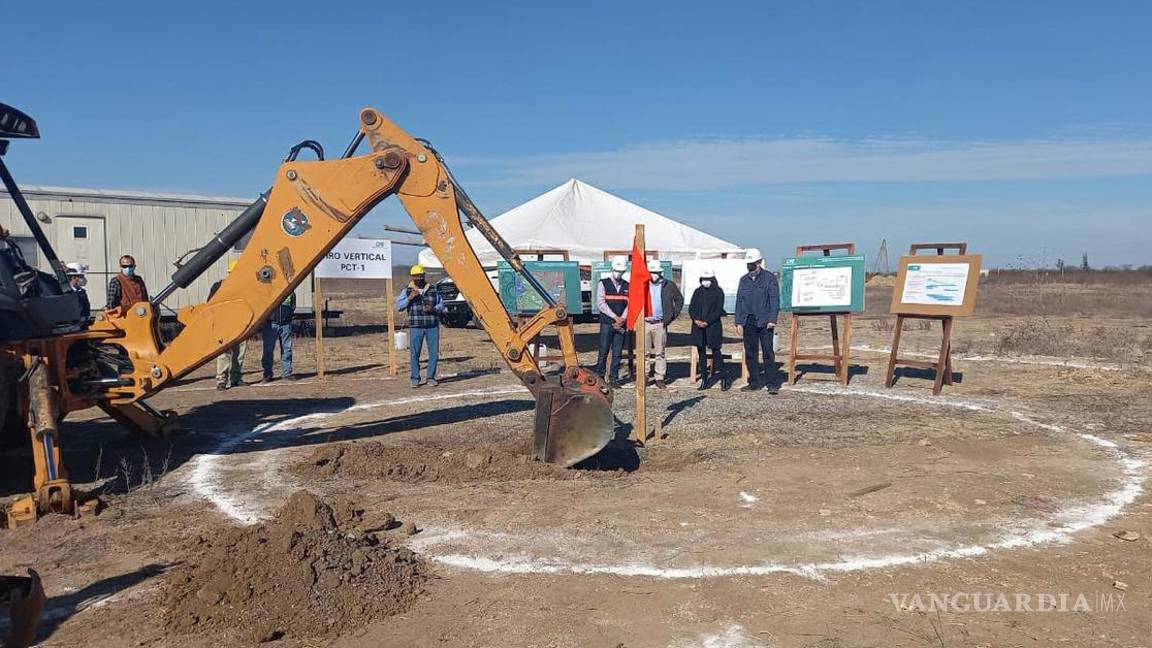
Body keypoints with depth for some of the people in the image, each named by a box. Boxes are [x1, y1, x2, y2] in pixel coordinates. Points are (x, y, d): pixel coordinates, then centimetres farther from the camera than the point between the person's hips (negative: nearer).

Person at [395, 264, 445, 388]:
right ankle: (415, 378, 9)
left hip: (432, 326, 1)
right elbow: (399, 306, 0)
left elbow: (441, 305, 13)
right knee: (414, 353, -2)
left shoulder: (433, 290, 9)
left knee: (434, 353, 1)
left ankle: (431, 378, 12)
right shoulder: (407, 291, 5)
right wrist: (409, 298, -15)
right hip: (416, 327, -1)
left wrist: (434, 309, -8)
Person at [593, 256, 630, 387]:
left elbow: (629, 305, 5)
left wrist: (622, 320, -11)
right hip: (607, 323, -3)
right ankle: (599, 376, 6)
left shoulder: (627, 286, 11)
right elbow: (601, 303, -8)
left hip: (621, 325, 3)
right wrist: (615, 317, -13)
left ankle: (614, 378, 10)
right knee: (603, 352, -2)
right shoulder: (603, 283, 1)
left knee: (617, 353, 4)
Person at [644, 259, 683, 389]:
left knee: (660, 353, 3)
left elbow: (679, 300, 12)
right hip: (645, 323, 0)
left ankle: (660, 378, 9)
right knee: (644, 352, 2)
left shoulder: (669, 285, 3)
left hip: (660, 324, 0)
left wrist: (672, 316, 5)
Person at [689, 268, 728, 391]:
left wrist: (707, 322, -14)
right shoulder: (698, 292, 12)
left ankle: (723, 378, 5)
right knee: (701, 352, 6)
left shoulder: (718, 292, -1)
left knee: (716, 351, -3)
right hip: (698, 326, 4)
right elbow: (691, 308, 9)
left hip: (713, 326, -4)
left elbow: (718, 310, -6)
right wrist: (696, 320, -9)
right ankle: (704, 378, 12)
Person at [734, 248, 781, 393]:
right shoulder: (743, 280, 13)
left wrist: (772, 320, -13)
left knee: (768, 353, -5)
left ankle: (771, 383, -1)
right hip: (748, 322, 5)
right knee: (750, 353, 6)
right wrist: (738, 322, 6)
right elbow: (739, 301, 13)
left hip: (765, 322, -4)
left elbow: (774, 299, -4)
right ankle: (754, 382, 14)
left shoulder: (769, 278, 0)